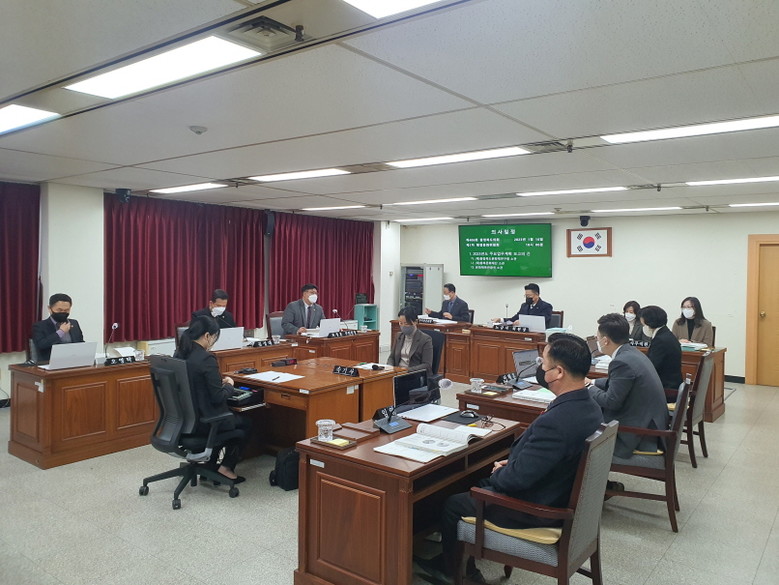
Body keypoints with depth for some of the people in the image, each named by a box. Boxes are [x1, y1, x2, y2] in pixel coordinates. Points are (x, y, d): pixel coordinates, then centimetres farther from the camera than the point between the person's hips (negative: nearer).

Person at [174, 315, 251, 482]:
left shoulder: (179, 354, 0)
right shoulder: (206, 359, -24)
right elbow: (218, 397, -21)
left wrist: (219, 382, 9)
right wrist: (229, 385, -2)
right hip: (203, 421, -8)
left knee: (232, 416, 33)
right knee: (246, 423, 19)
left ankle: (210, 465, 33)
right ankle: (226, 467, 19)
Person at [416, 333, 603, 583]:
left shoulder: (555, 421, -36)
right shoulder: (590, 407, -6)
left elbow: (518, 478, -29)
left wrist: (499, 473, -8)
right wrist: (513, 463, 2)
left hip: (535, 511, -9)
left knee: (452, 505, 11)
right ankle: (450, 556, 37)